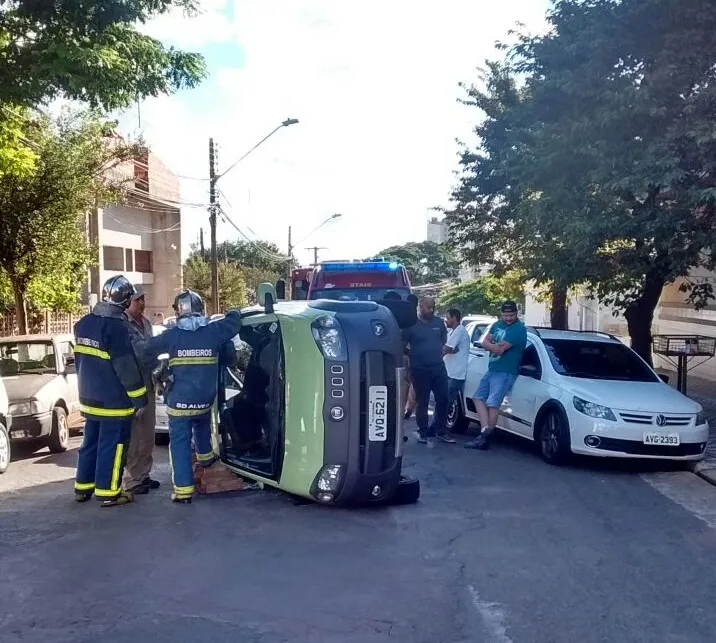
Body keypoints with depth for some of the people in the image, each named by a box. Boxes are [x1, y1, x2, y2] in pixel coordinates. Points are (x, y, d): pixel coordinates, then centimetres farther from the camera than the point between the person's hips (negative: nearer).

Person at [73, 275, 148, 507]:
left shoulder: (84, 323, 7)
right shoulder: (116, 327, -21)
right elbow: (127, 366, -20)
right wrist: (139, 398, -13)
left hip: (90, 397, 8)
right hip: (114, 400, -8)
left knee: (91, 442, 18)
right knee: (112, 446, 1)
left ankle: (83, 487, 27)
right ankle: (108, 492, 8)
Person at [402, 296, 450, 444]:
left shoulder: (439, 322, 6)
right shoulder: (411, 324, -8)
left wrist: (438, 350, 12)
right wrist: (413, 354, -1)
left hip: (439, 367, 4)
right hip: (419, 369, -4)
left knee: (443, 399, 5)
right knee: (422, 402, 5)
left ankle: (439, 431, 19)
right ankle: (423, 433, 15)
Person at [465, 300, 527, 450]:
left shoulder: (518, 329, -16)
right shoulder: (498, 324, 11)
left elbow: (500, 349, -22)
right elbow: (485, 342, 7)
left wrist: (493, 346, -2)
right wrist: (496, 346, -12)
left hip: (505, 372, -9)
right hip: (491, 369, 9)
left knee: (492, 404, -8)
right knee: (479, 397, 5)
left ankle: (486, 438, 1)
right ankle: (485, 432, 0)